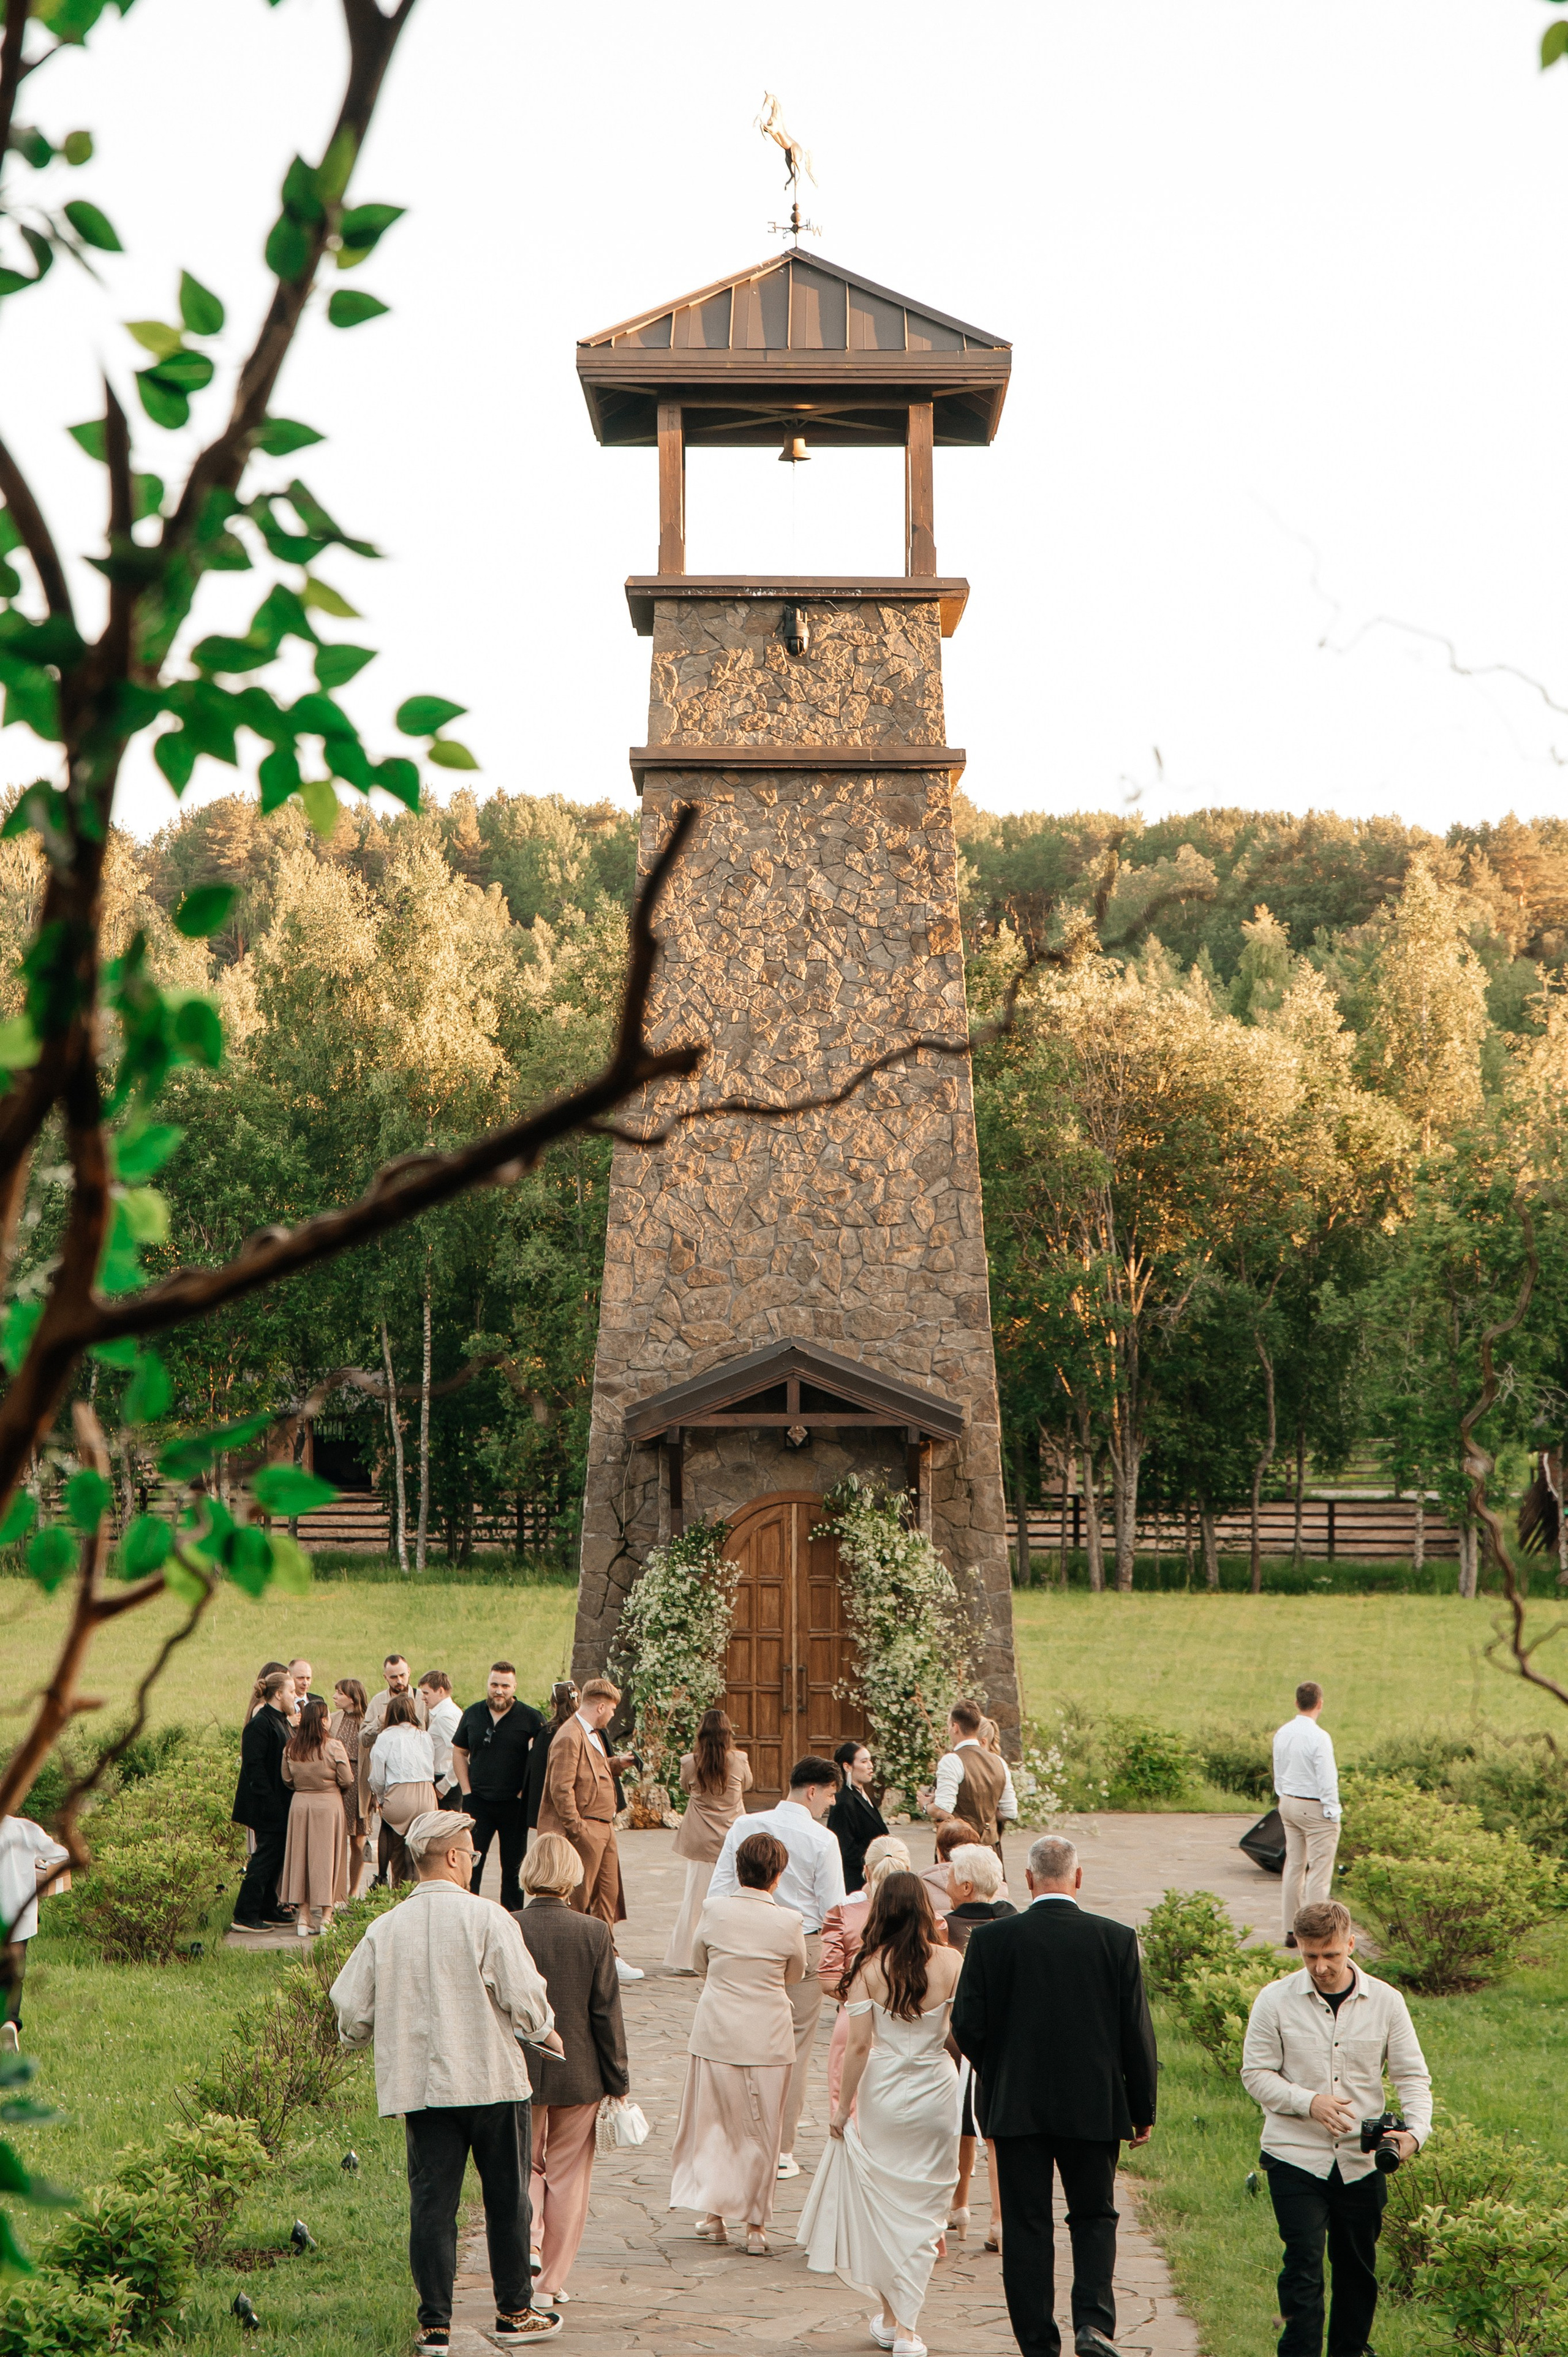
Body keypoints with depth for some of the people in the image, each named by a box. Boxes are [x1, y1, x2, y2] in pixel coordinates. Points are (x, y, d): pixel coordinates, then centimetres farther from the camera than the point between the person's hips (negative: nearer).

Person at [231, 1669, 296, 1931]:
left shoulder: (280, 1721, 14)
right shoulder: (261, 1724, -17)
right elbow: (253, 1765, -22)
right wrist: (270, 1800, -24)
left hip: (279, 1805, 10)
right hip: (267, 1807, -10)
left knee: (275, 1856, 13)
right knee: (267, 1855, -7)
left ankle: (268, 1911, 21)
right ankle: (245, 1916, -2)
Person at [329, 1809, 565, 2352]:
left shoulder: (385, 1929, 0)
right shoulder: (484, 1918, -10)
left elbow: (351, 2008, 3)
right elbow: (523, 1995, -14)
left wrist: (375, 2034, 25)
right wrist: (544, 2032, 7)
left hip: (418, 2085, 3)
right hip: (492, 2079, -3)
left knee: (431, 2204, 7)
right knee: (507, 2200, 11)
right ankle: (514, 2313, 19)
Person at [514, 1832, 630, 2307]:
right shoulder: (593, 1933, -11)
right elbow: (606, 2013, -7)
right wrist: (618, 2080, 3)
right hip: (579, 2073, 0)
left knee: (527, 2165, 21)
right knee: (567, 2175, 12)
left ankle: (528, 2242, -2)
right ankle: (551, 2282, 16)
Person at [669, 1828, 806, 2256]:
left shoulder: (715, 1911, -9)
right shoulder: (788, 1921, -13)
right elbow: (795, 1976, 5)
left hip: (716, 2032, 1)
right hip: (768, 2036, -1)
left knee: (712, 2120, 16)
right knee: (761, 2130, 10)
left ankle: (713, 2212, 18)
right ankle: (756, 2225, 13)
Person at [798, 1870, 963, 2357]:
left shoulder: (868, 1967, -11)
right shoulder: (951, 1963, -8)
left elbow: (859, 2045, -10)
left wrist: (843, 2106, -1)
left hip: (882, 2096, -1)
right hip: (936, 2093, 1)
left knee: (881, 2202, 16)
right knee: (922, 2208, 9)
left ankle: (890, 2318, 23)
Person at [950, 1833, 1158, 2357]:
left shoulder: (991, 1939, -8)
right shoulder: (1117, 1939, -6)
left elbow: (967, 2027, -6)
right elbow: (1137, 2033, -3)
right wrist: (1143, 2108, 8)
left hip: (1014, 2106, -1)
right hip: (1094, 2107, 1)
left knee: (1026, 2226, 9)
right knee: (1094, 2216, 16)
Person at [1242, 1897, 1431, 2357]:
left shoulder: (1385, 2001, -1)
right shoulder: (1275, 2000, -5)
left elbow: (1412, 2076, 1)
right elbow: (1256, 2073, -3)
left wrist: (1415, 2130, -18)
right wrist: (1308, 2102, -19)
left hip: (1362, 2161, 2)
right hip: (1295, 2158, -2)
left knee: (1358, 2267, 13)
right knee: (1304, 2263, -11)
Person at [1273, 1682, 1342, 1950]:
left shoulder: (1282, 1734, 5)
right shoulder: (1319, 1737, -19)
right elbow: (1327, 1780, -17)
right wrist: (1332, 1813, -10)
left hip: (1288, 1804, 8)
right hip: (1314, 1807, -8)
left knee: (1294, 1866, 14)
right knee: (1319, 1870, -2)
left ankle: (1291, 1931, 19)